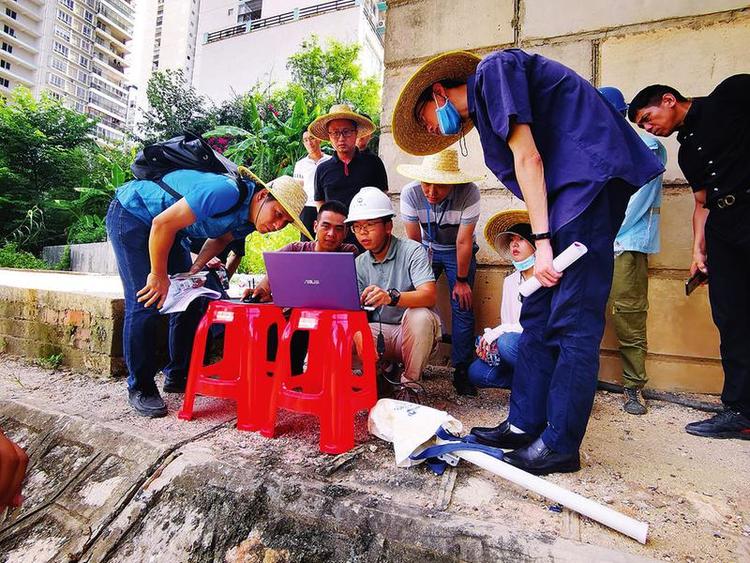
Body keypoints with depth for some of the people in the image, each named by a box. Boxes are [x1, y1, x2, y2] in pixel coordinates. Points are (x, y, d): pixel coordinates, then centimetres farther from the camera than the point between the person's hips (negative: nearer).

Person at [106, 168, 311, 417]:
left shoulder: (250, 219, -7)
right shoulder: (227, 192, -35)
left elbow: (220, 237, 10)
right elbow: (163, 223, -33)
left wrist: (195, 268, -7)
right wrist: (158, 275, -22)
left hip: (168, 227, 8)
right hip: (130, 212, -8)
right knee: (146, 303, -13)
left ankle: (178, 376, 19)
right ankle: (139, 389, 2)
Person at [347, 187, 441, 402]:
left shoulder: (412, 251, -12)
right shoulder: (359, 264, 3)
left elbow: (429, 296, -27)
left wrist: (391, 297, -45)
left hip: (415, 331, -3)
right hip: (380, 332, 3)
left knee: (418, 315, -37)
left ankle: (409, 384, -15)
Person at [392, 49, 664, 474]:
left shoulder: (492, 70, 0)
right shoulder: (485, 110, 25)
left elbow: (528, 157, -13)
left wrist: (542, 241, -15)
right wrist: (544, 244, 7)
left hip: (591, 178, -9)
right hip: (569, 191, 9)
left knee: (573, 319, -10)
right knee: (539, 312, 6)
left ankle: (560, 445, 0)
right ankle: (525, 425, 14)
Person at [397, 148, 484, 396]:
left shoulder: (469, 193, -32)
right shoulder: (410, 193, -26)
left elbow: (463, 242, -23)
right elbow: (414, 241, -14)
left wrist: (461, 280, -14)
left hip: (459, 252, -1)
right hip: (427, 248, 2)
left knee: (462, 307, -9)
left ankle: (461, 371, 3)